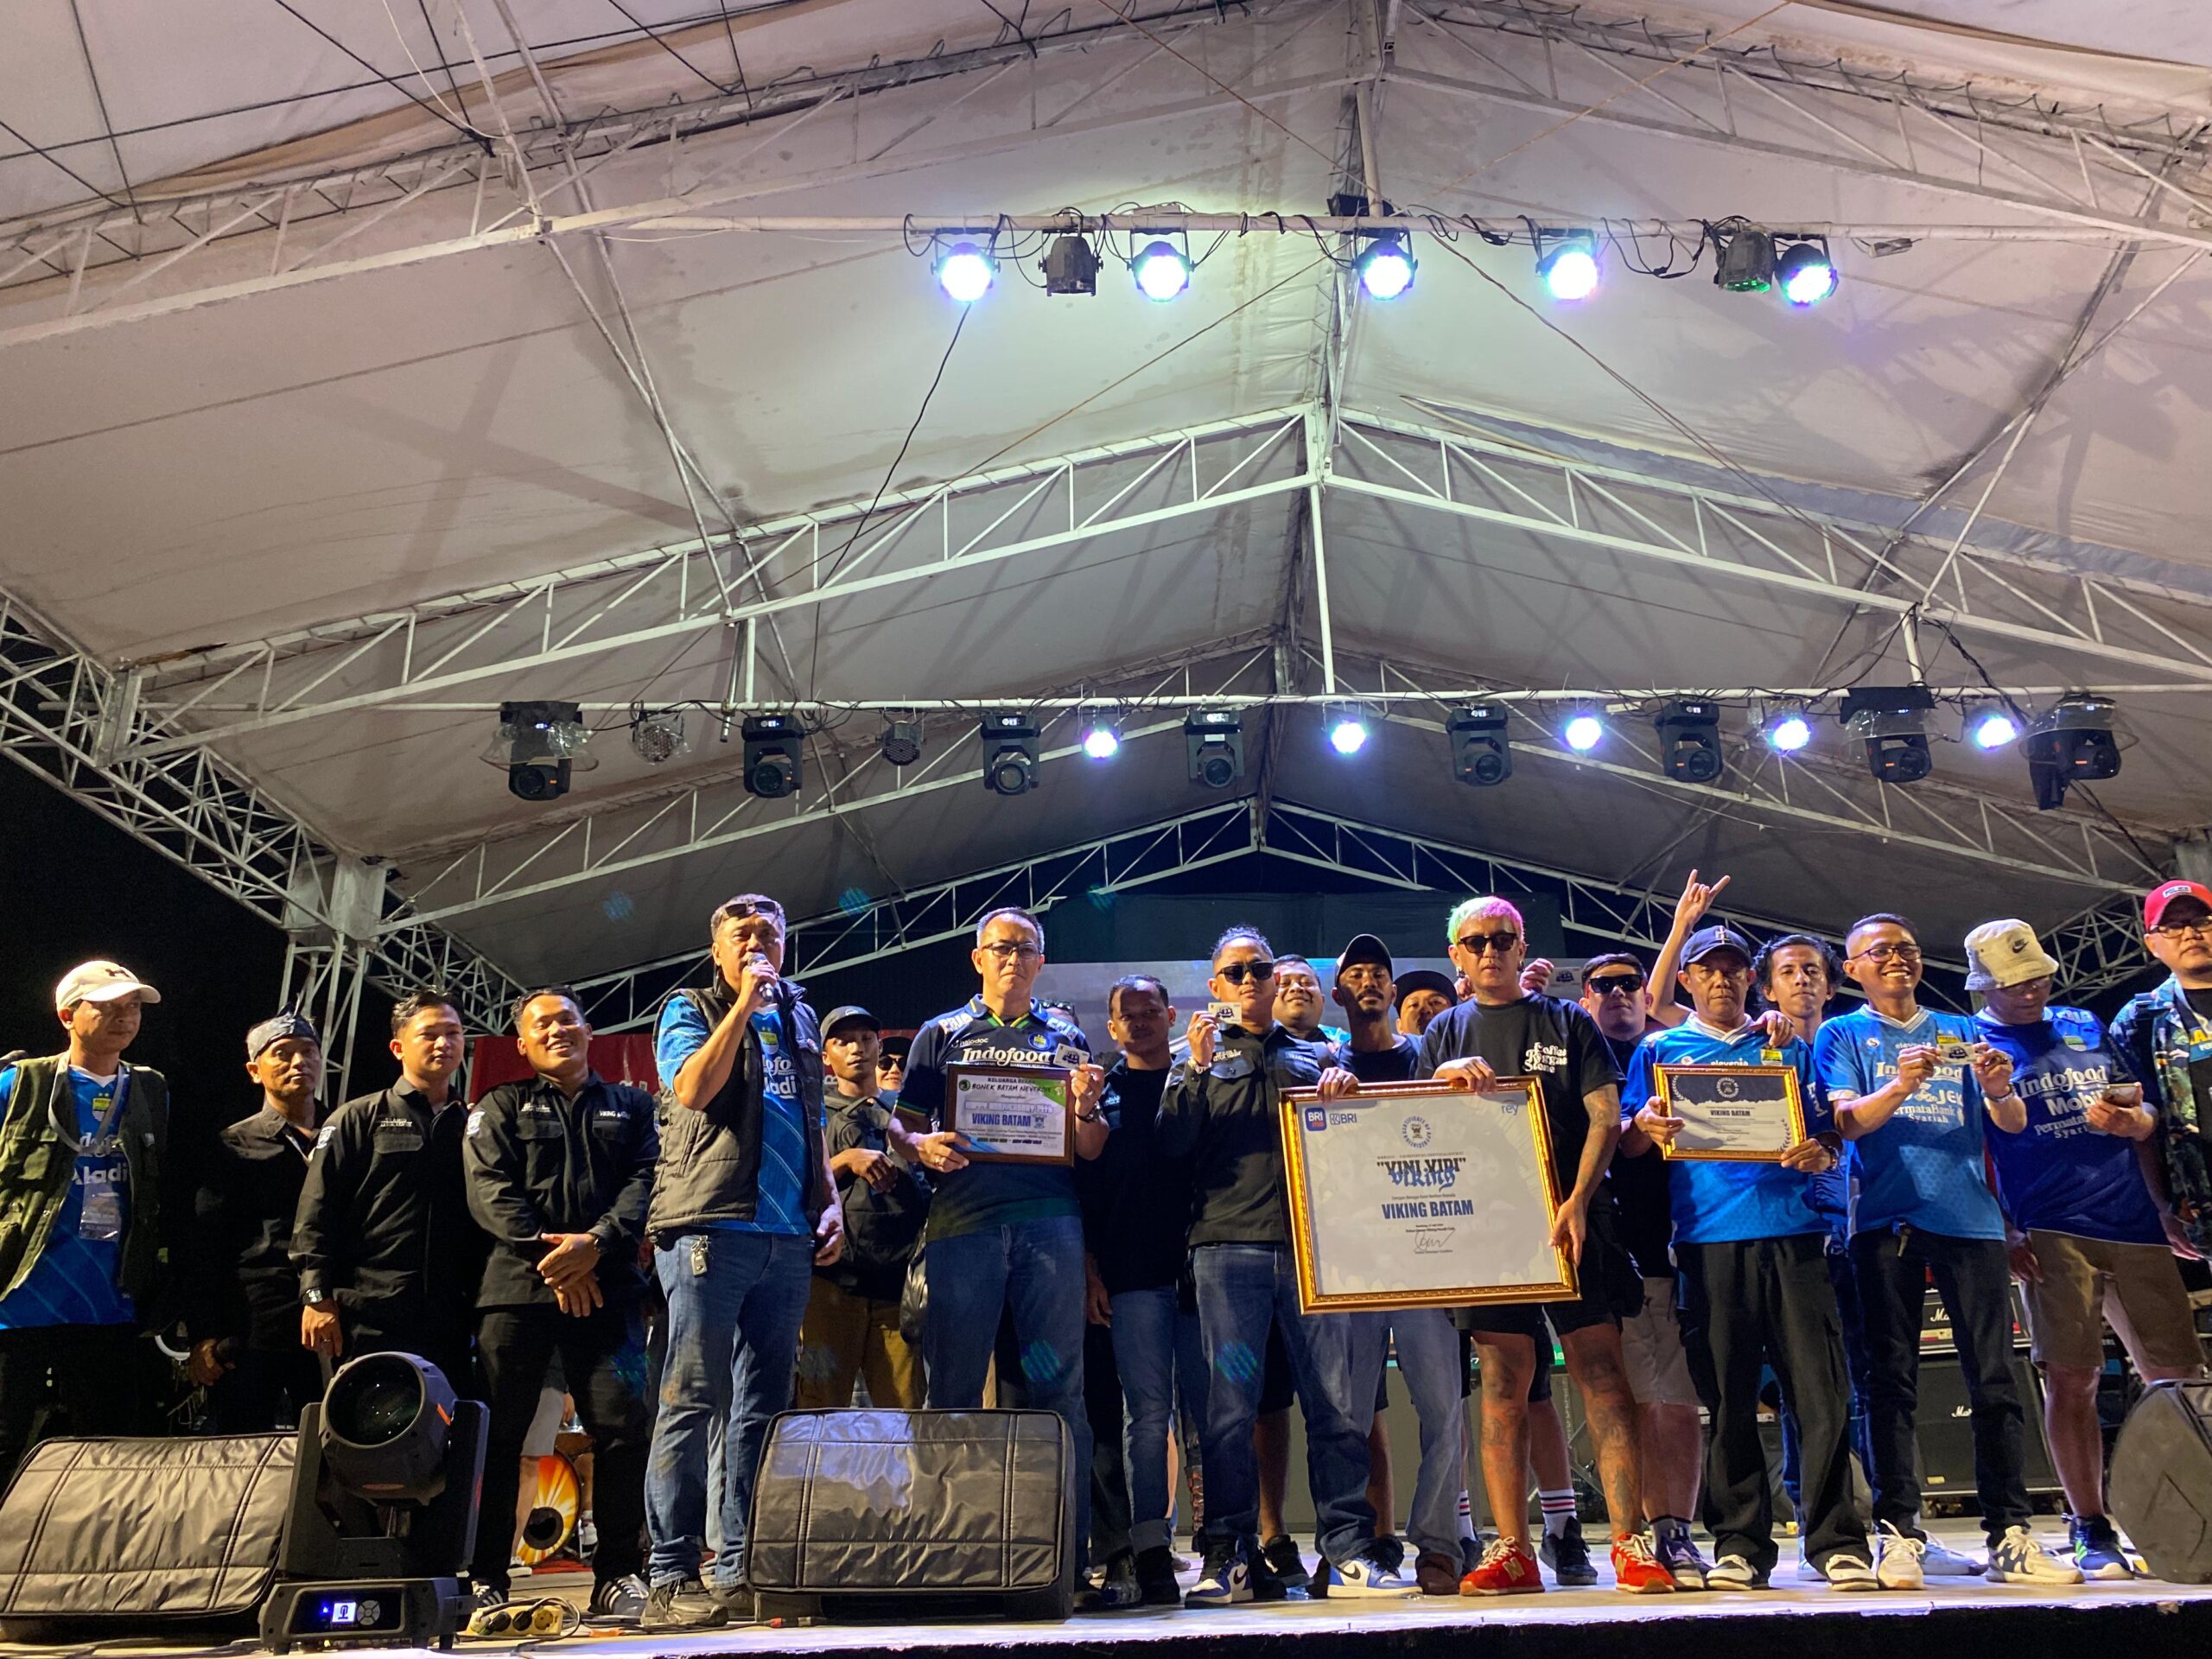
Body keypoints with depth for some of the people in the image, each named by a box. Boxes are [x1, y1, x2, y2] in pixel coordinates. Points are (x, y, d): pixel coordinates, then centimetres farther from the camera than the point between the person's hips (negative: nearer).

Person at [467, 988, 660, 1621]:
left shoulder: (631, 1106, 18)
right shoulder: (500, 1108, 15)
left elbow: (644, 1181, 3)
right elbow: (489, 1190, 0)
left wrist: (596, 1243, -14)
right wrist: (546, 1255, -13)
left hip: (607, 1289, 0)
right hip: (517, 1287, 0)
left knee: (624, 1428, -6)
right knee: (497, 1434, 0)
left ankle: (618, 1575, 2)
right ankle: (484, 1579, 11)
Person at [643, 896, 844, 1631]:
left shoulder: (799, 1020, 21)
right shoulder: (689, 1010, 7)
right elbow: (693, 1088, -13)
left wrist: (829, 1202, 13)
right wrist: (743, 1005, -9)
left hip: (787, 1238, 5)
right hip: (711, 1227, -5)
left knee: (762, 1406, 6)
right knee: (694, 1399, -7)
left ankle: (741, 1571, 12)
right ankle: (672, 1579, -2)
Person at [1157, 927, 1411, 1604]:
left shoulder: (1315, 1056, 21)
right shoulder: (1201, 1055, 17)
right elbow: (1171, 1142, 4)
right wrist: (1196, 1070, -7)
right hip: (1228, 1243, -1)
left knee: (1337, 1401, -2)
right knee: (1230, 1403, -3)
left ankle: (1346, 1553, 4)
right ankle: (1229, 1558, 3)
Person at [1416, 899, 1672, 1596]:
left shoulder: (1567, 1021, 10)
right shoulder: (1444, 1034, 16)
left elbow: (1605, 1118, 2)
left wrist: (1577, 1202, -12)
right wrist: (1446, 1080, -10)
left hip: (1572, 1222, -1)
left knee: (1602, 1375, -6)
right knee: (1502, 1385, 1)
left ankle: (1630, 1543, -2)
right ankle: (1512, 1552, 6)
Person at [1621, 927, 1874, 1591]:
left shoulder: (1788, 1046, 20)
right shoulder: (1659, 1050, 16)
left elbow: (1828, 1128, 17)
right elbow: (1627, 1144, 10)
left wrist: (1821, 1151, -7)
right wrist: (1644, 1125, -14)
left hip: (1792, 1229, 1)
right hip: (1709, 1236, -1)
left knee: (1820, 1389, -5)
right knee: (1728, 1396, 1)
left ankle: (1837, 1541, 3)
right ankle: (1739, 1544, 8)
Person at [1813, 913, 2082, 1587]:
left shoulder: (1962, 1032, 19)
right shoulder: (1843, 1035, 11)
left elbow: (2014, 1124, 11)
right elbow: (1847, 1121, -3)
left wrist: (1999, 1091, -12)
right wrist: (1900, 1087, -23)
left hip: (1970, 1216, 3)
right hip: (1887, 1219, -3)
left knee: (1994, 1379, -1)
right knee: (1892, 1380, -4)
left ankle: (2009, 1536, 4)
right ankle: (1898, 1533, -2)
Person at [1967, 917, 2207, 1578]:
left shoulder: (2088, 1028, 16)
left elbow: (2145, 1116, 18)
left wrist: (2133, 1122, -6)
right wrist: (2004, 1234, -9)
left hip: (2135, 1224, 4)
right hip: (2051, 1233, -4)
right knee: (2070, 1381, -5)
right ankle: (2091, 1531, 6)